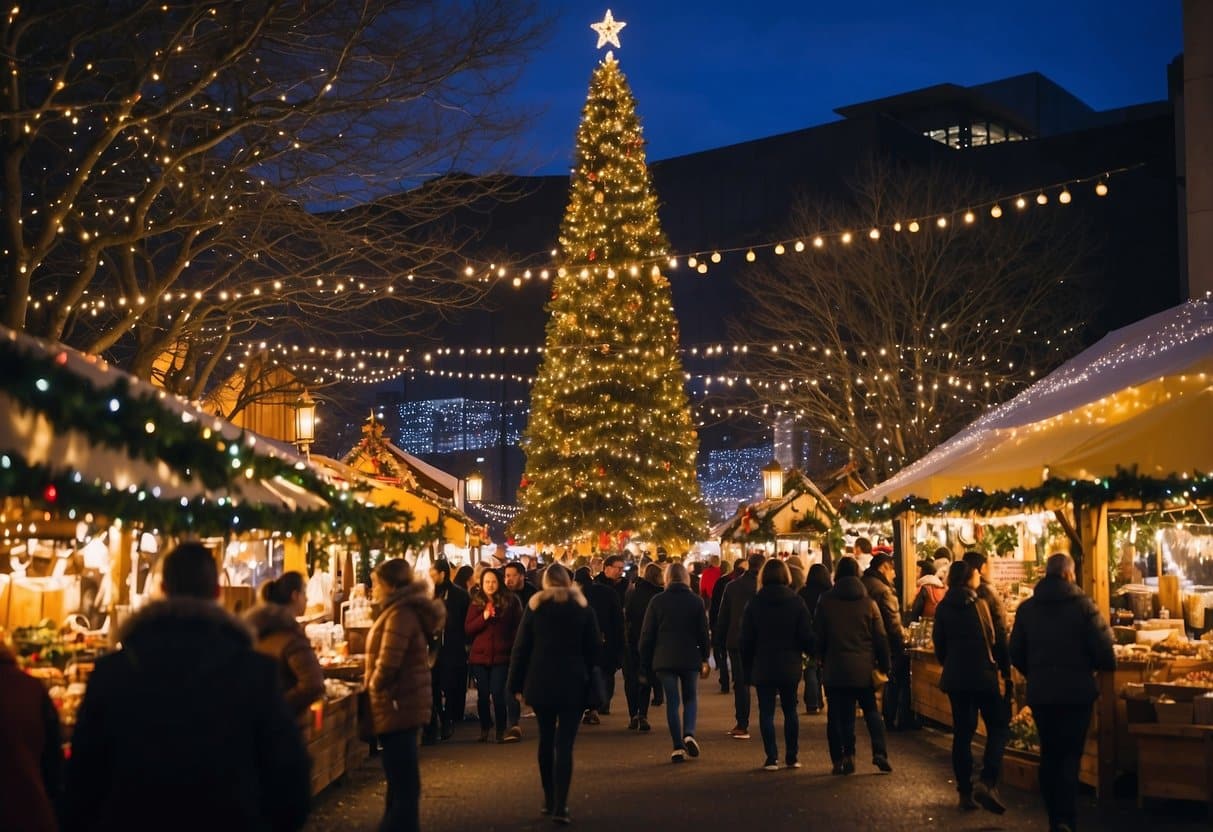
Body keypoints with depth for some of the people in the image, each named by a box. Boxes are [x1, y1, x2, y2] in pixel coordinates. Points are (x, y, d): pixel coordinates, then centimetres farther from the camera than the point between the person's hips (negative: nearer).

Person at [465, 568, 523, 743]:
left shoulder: (509, 601, 0)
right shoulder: (475, 603, 4)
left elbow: (517, 627, 5)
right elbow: (467, 629, -1)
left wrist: (514, 648, 0)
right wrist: (483, 617, -15)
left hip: (501, 656, -2)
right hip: (479, 655, 2)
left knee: (498, 693, -9)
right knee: (483, 694, 5)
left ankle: (501, 730, 2)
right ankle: (484, 728, 23)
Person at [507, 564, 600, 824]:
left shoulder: (535, 605, 2)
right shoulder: (582, 606, 3)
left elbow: (521, 647, -1)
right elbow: (594, 646, 0)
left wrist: (516, 684, 3)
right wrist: (592, 680, 7)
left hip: (540, 683, 1)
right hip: (573, 683, -1)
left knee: (546, 740, 15)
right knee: (564, 744, -3)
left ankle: (549, 801, 20)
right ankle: (560, 806, -11)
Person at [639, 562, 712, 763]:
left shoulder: (657, 601, -1)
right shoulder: (696, 601, 0)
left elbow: (647, 634, 0)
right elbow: (703, 633, 2)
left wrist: (645, 663, 7)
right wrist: (705, 658, 15)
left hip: (664, 659, 0)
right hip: (690, 659, 0)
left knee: (672, 702, 5)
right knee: (690, 698, 16)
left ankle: (678, 747, 1)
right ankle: (689, 733, -7)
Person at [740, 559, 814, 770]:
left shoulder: (754, 604, -3)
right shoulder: (796, 602, -3)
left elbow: (747, 640, -1)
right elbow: (806, 636, -4)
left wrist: (747, 668, 7)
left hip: (763, 666, -1)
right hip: (790, 666, 1)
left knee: (766, 712, 4)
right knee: (790, 710, 13)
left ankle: (772, 758, 0)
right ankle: (792, 757, 14)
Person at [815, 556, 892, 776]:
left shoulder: (825, 602, -2)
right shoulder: (868, 603, -2)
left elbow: (818, 637, 2)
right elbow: (881, 638, 0)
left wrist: (824, 659, 16)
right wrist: (884, 665, 10)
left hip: (836, 667, 0)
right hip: (864, 667, 1)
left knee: (838, 714, 5)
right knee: (871, 710, 11)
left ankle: (841, 759, 2)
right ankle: (879, 752, -3)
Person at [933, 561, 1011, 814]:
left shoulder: (943, 608, 1)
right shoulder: (981, 604, -11)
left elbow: (939, 644, 9)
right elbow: (998, 641, -7)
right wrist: (1005, 671, 4)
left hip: (955, 678, 4)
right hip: (984, 676, -4)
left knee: (962, 732, 10)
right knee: (998, 727, 6)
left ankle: (965, 792, 11)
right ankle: (987, 782, -12)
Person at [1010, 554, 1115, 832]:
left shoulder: (1026, 608, 2)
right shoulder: (1082, 605, -9)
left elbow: (1016, 654, 6)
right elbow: (1104, 649, -12)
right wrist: (1106, 665, 10)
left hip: (1040, 693, 3)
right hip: (1076, 692, -3)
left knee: (1049, 754, 14)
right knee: (1071, 756, 0)